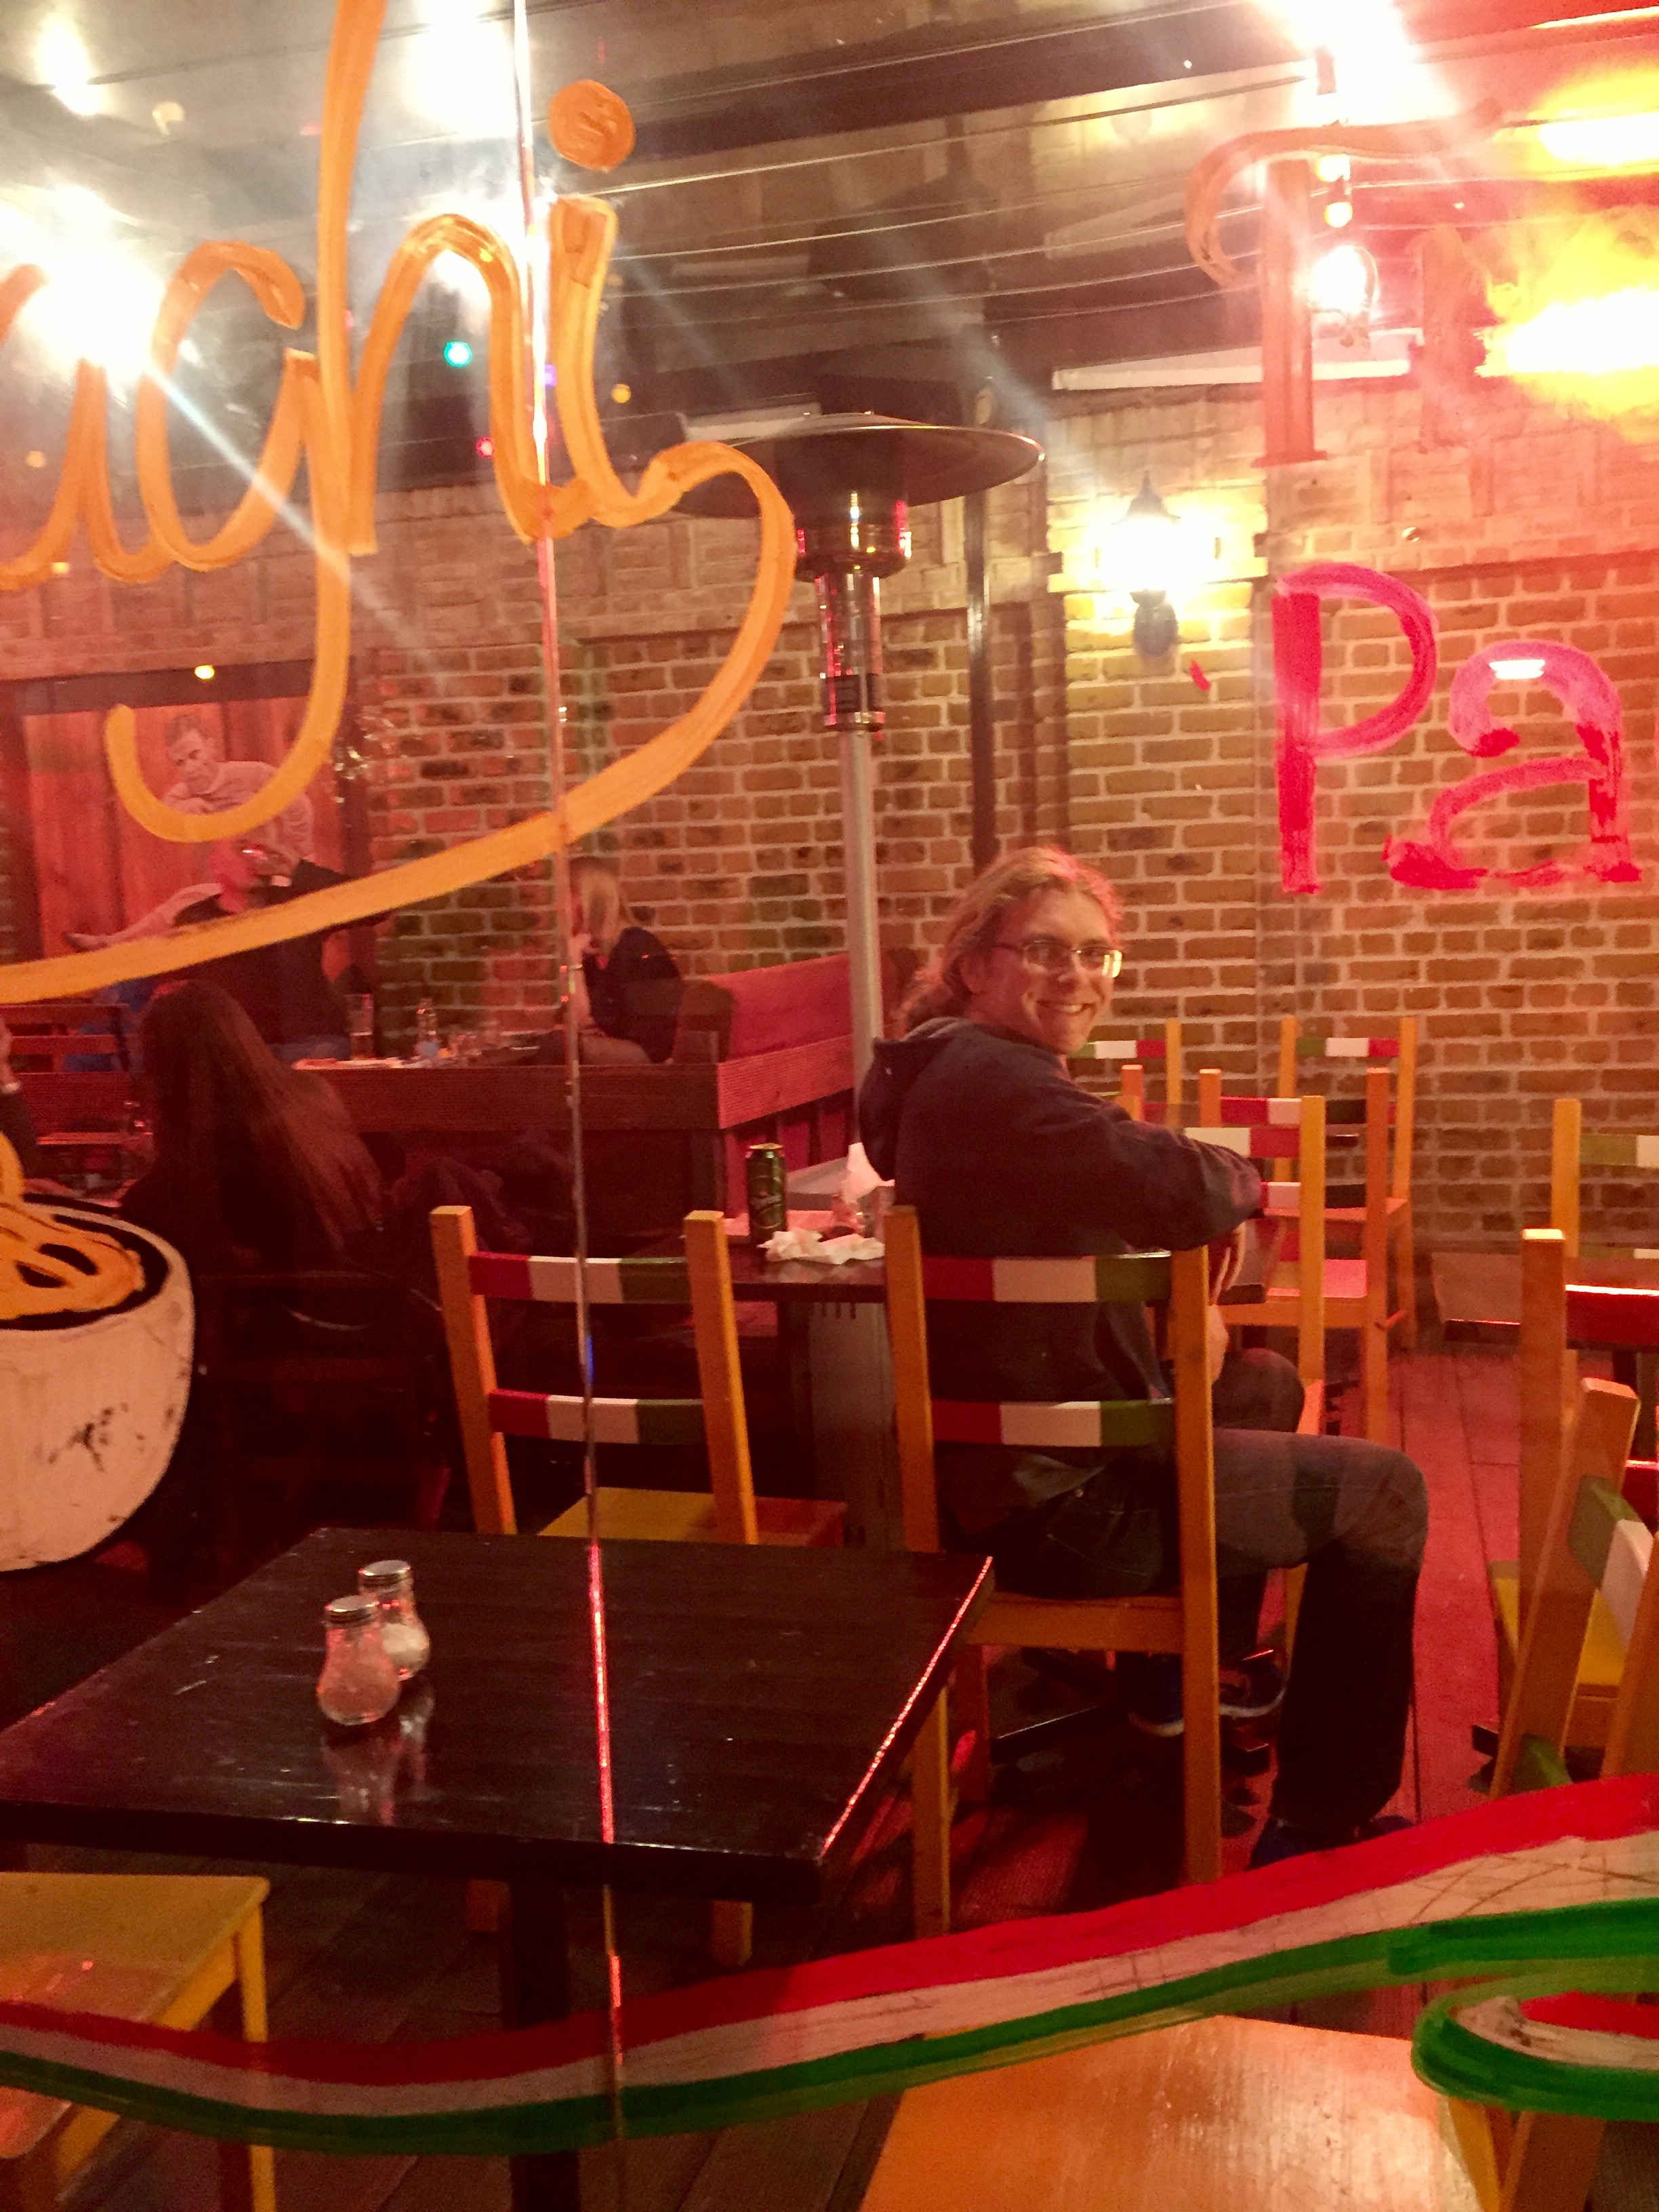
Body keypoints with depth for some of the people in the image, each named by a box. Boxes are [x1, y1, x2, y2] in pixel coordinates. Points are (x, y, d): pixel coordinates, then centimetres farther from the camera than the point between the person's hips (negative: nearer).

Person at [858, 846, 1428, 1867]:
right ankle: (1320, 1826, 10)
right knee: (1383, 1492, 0)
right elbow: (1187, 1191, -35)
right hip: (1055, 1504, -11)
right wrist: (1238, 1174, -11)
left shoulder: (963, 1066, 9)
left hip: (1024, 1446, 11)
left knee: (1267, 1385, 31)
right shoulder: (989, 1077, -24)